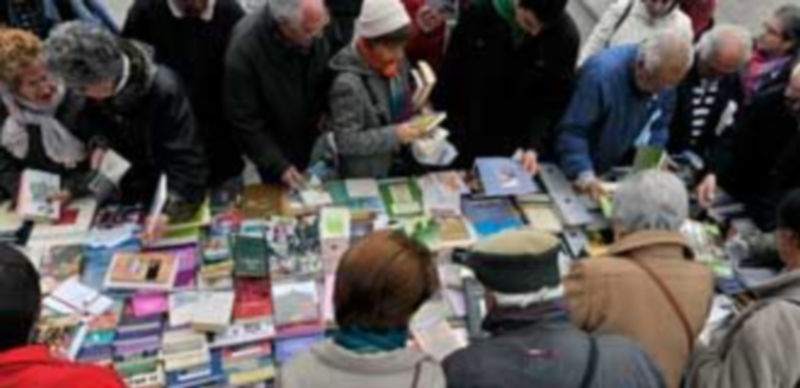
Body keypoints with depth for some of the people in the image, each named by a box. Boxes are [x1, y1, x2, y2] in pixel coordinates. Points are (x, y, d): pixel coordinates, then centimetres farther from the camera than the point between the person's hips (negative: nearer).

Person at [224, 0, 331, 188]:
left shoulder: (314, 31, -21)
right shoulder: (244, 49, -32)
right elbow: (244, 120, -22)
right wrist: (278, 165, -22)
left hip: (316, 142, 4)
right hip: (276, 151, -4)